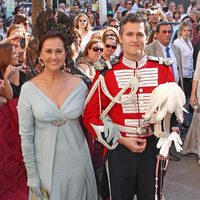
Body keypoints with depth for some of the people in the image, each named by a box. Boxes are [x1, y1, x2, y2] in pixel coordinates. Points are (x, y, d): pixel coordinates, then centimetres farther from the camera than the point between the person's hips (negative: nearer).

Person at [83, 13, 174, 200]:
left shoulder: (163, 69, -2)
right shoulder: (106, 73, -8)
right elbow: (90, 116, -4)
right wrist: (122, 140, -10)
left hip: (154, 148, 2)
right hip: (119, 150, -1)